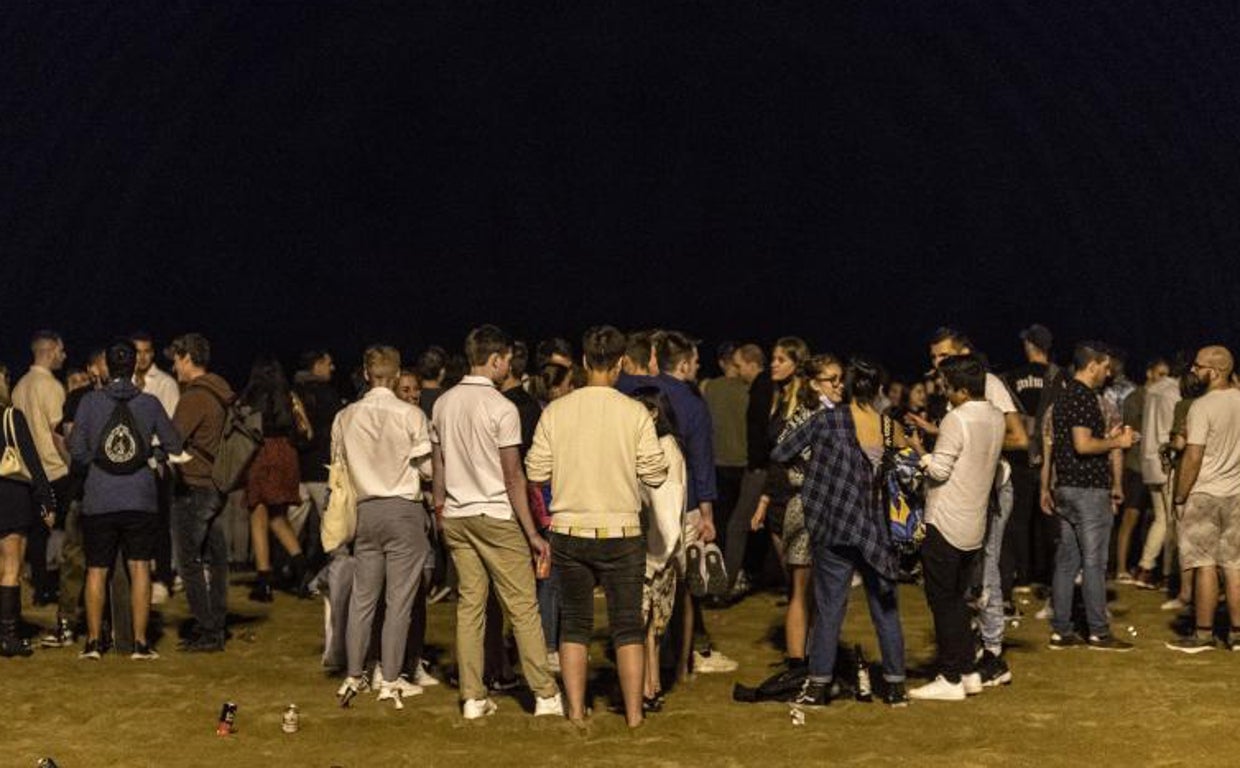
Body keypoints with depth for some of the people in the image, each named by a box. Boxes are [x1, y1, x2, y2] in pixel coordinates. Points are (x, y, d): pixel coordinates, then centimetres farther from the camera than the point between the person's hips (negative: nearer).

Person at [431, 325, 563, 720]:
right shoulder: (502, 408, -12)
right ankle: (546, 695, 1)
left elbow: (438, 467, 12)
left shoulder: (443, 404, 7)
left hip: (455, 517, 6)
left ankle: (473, 698, 9)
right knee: (522, 606, -1)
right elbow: (513, 476, -12)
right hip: (495, 516, -6)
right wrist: (531, 531, -8)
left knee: (469, 604, 8)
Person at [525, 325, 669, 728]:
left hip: (569, 531, 2)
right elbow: (655, 474, -7)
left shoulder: (556, 411, -3)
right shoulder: (635, 413, -8)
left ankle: (576, 709, 14)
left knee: (574, 622, 13)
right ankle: (633, 711, 9)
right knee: (628, 625, 7)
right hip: (620, 532, -2)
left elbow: (536, 472, -1)